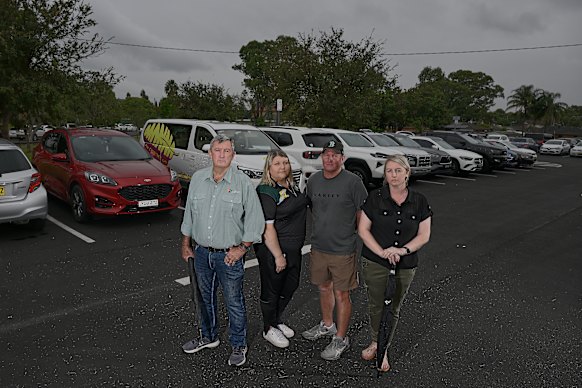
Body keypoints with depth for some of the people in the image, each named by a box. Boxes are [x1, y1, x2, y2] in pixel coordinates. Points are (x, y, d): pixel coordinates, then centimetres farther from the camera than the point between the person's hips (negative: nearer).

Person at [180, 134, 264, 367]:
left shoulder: (243, 182, -9)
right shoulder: (198, 179, 4)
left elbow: (255, 219, -7)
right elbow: (189, 213, 12)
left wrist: (242, 247, -12)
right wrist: (186, 243, 13)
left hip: (229, 255, -4)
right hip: (202, 252, 5)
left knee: (234, 302, 6)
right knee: (205, 297, 20)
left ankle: (239, 345, 25)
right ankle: (208, 337, 41)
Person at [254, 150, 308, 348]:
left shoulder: (292, 185, 6)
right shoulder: (266, 192, -21)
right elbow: (267, 228, -23)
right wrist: (278, 256, -22)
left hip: (294, 249, 9)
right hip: (273, 251, -9)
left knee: (291, 285, 21)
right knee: (271, 291, 9)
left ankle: (277, 320, 43)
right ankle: (269, 329, 30)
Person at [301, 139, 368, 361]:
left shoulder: (353, 182, -13)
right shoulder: (313, 180, 3)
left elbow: (363, 216, -6)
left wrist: (346, 231, -2)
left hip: (343, 250, -5)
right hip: (318, 247, 5)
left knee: (341, 295, 5)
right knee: (324, 288, 21)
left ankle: (340, 339, 22)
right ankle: (327, 326, 43)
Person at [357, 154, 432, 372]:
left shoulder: (419, 202, -2)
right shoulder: (375, 198, -7)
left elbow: (424, 235, -1)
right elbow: (363, 229, -6)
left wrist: (403, 250, -17)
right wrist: (382, 252, -17)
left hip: (405, 266, 1)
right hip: (375, 263, -1)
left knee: (394, 309, 14)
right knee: (375, 305, 12)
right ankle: (375, 342, 37)